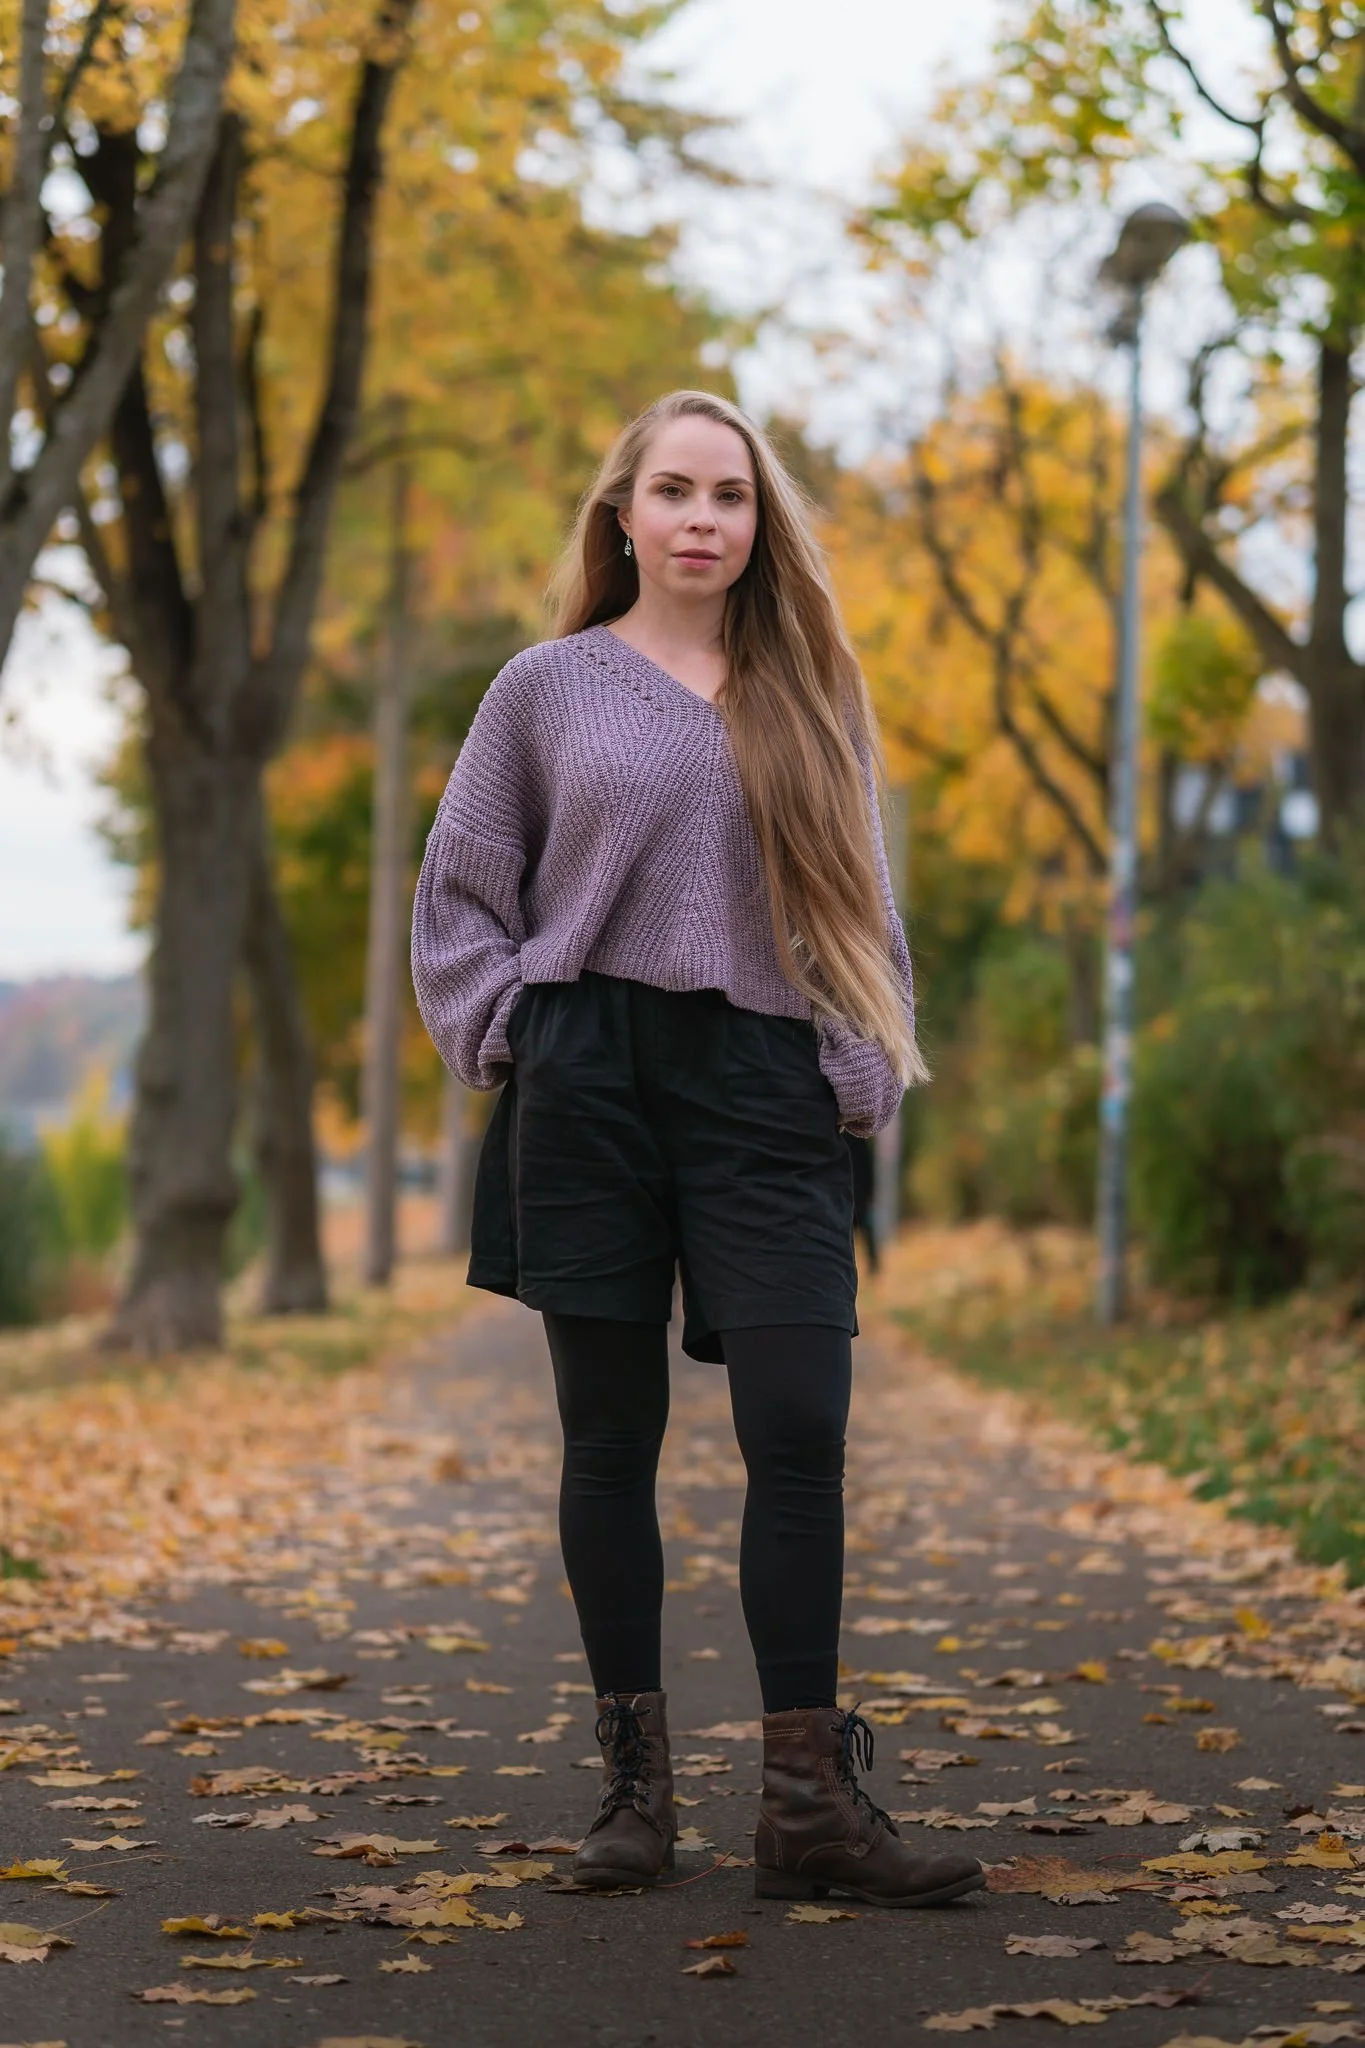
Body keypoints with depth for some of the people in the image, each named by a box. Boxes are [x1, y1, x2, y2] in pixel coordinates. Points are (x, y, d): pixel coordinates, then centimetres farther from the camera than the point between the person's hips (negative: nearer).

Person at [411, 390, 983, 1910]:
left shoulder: (812, 698, 13)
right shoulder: (551, 688, 8)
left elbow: (857, 899, 16)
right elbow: (460, 890, 13)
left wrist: (861, 1076, 5)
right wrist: (512, 1035, 0)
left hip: (767, 1095, 1)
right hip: (591, 1086, -1)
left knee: (801, 1428, -9)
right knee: (611, 1434, 2)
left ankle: (808, 1799, -7)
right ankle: (634, 1780, 10)